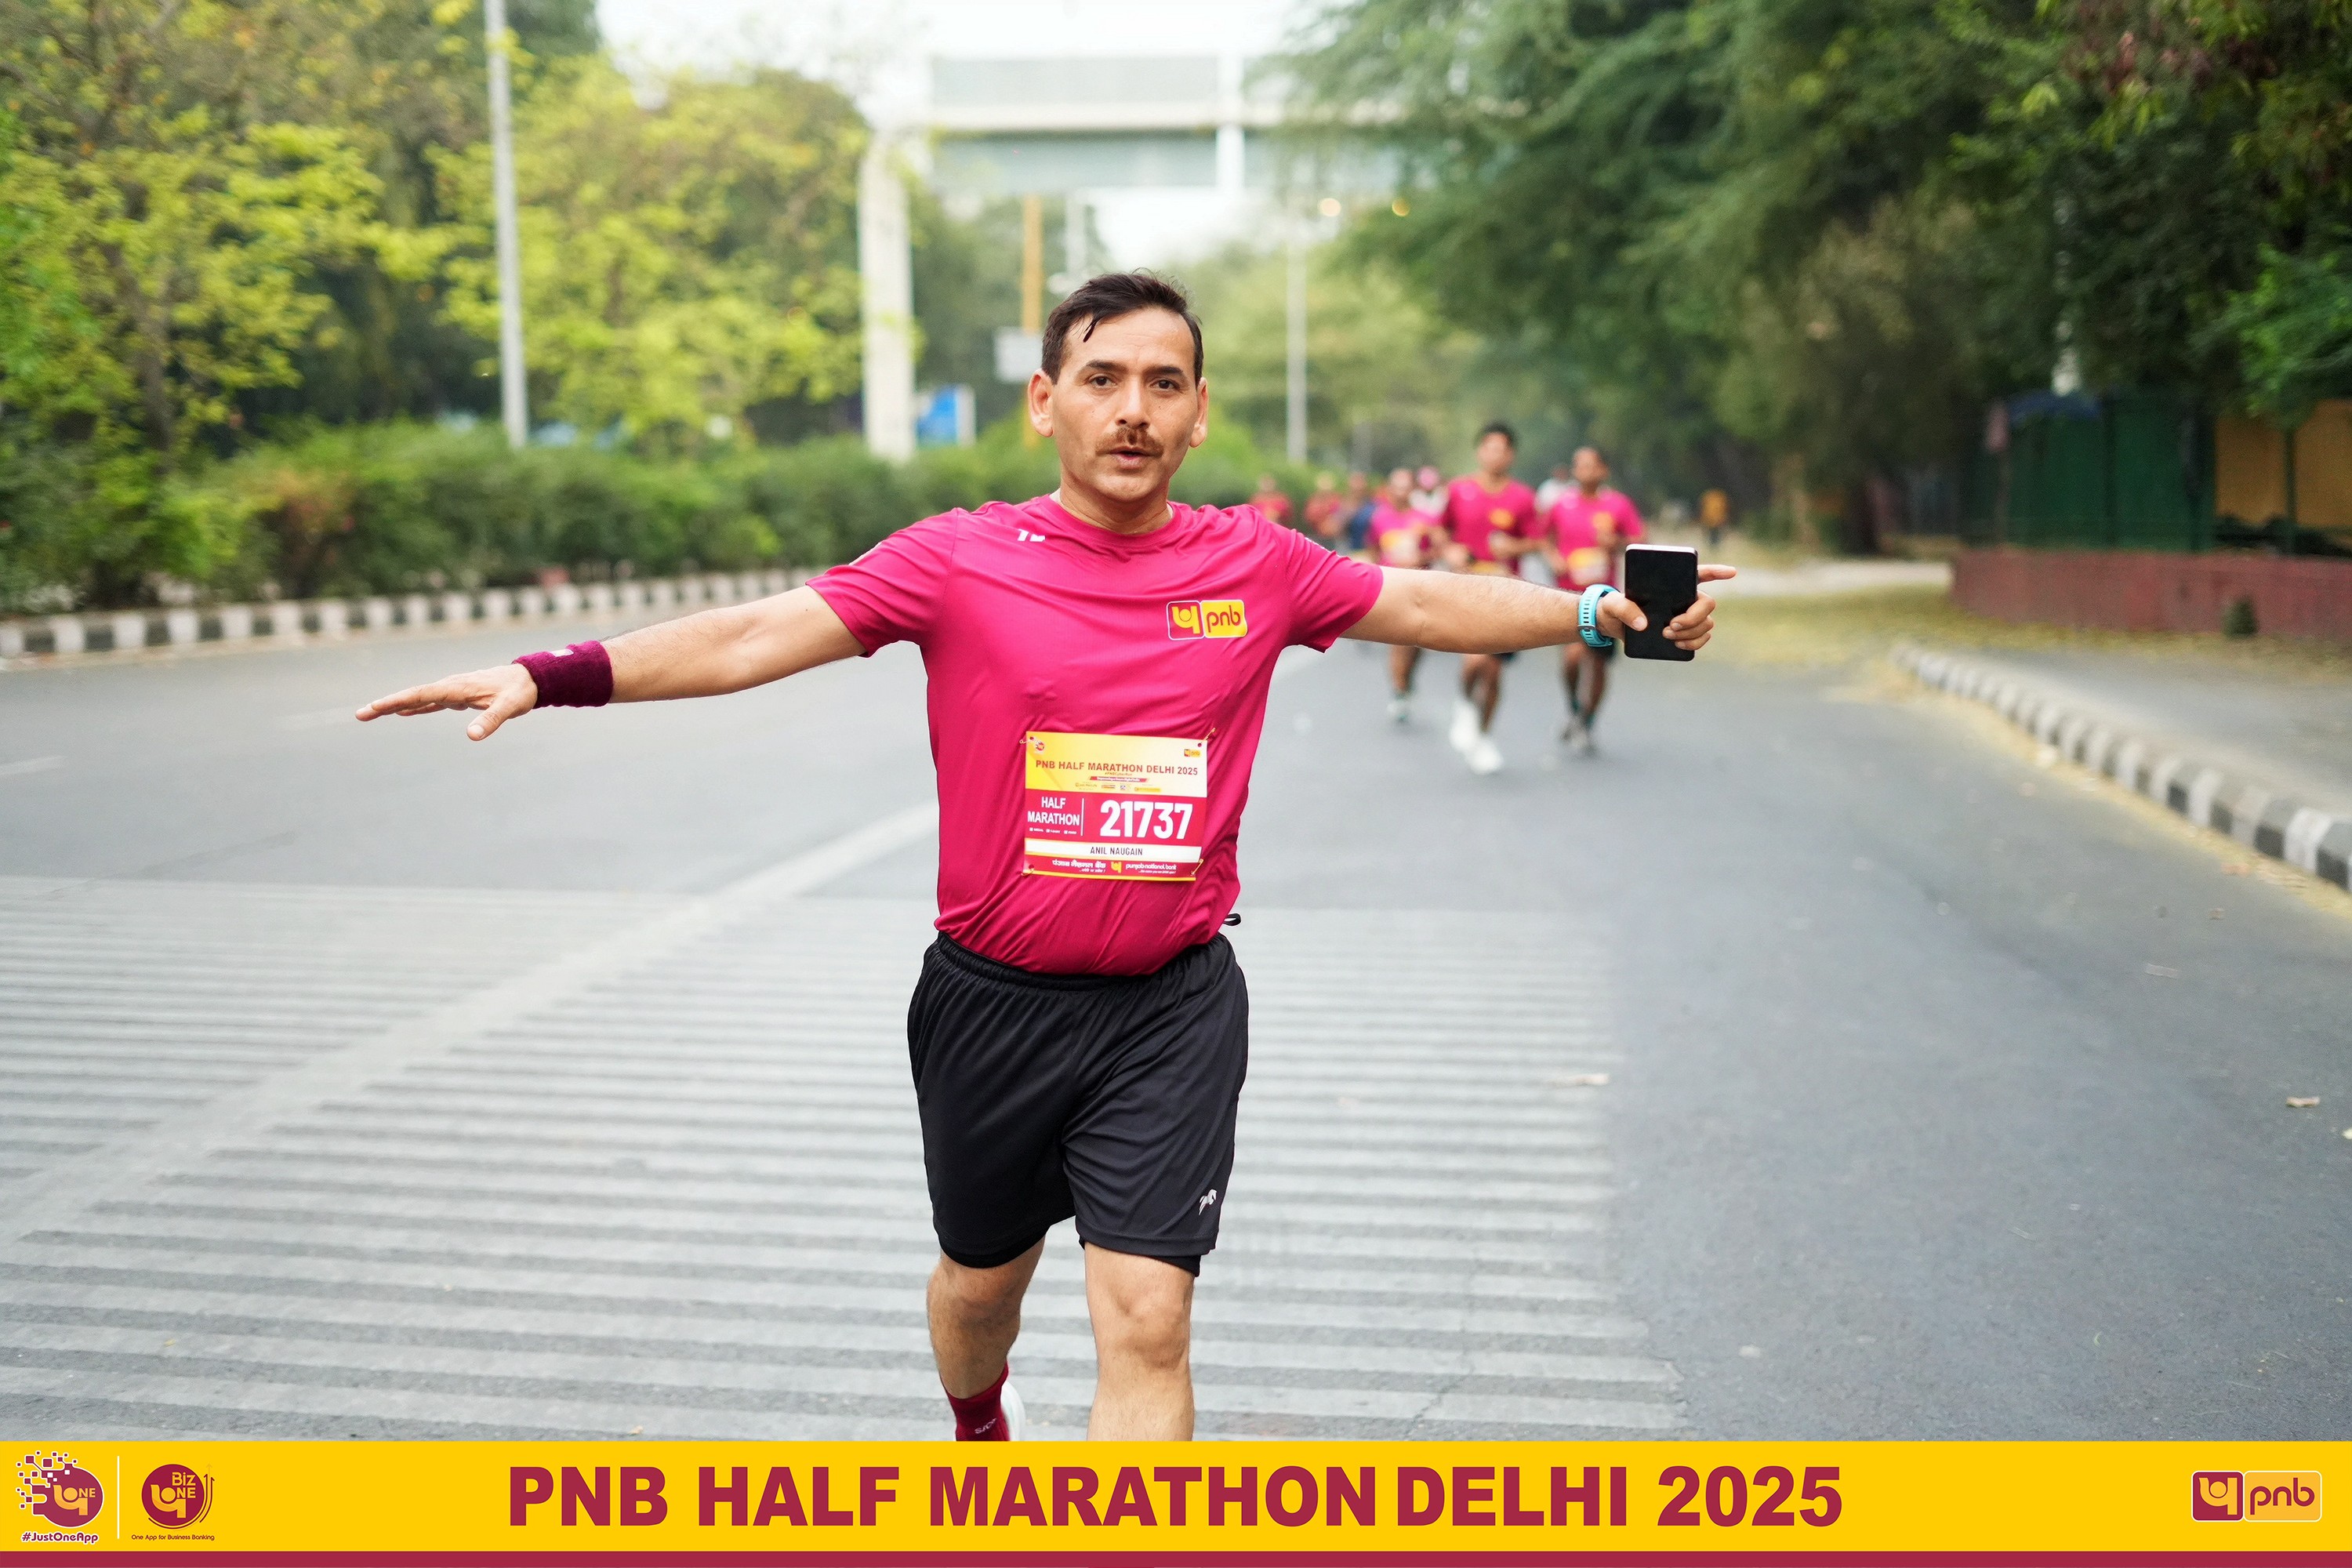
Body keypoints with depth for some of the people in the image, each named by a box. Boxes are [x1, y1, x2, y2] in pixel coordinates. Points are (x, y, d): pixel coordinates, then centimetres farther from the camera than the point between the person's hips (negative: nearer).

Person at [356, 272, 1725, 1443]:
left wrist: (1598, 612, 1)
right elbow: (761, 634, -12)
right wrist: (553, 677, -20)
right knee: (981, 1280, 21)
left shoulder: (1254, 566, -2)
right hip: (993, 1002, 1)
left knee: (1147, 1320, -9)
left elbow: (1434, 605, 8)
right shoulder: (959, 562, -8)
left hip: (1173, 1005, 0)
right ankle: (980, 1432, 55)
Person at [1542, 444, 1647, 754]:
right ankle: (1574, 710, 7)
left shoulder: (1618, 504, 1)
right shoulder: (1562, 504, 4)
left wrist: (1618, 543, -16)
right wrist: (1554, 558, -2)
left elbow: (1640, 543, 3)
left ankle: (1586, 725, 23)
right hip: (1569, 591, -1)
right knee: (1575, 653, -20)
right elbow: (1545, 537, 17)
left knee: (1599, 662, 5)